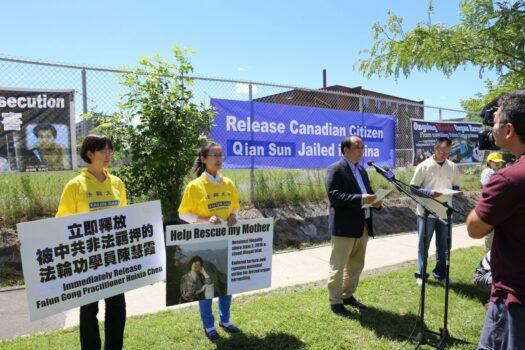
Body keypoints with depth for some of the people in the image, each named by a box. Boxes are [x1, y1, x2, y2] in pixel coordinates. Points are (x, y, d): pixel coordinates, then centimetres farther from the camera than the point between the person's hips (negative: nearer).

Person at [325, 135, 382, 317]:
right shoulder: (335, 169, -10)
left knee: (356, 264, 17)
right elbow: (333, 195, -20)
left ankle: (348, 295, 33)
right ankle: (335, 302, 15)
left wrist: (375, 200, -2)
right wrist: (360, 199, -26)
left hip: (362, 226, 9)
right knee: (338, 266, 2)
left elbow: (367, 192, 21)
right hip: (344, 227, -8)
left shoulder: (361, 170, 16)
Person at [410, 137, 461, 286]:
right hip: (426, 213, -3)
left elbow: (456, 187, 14)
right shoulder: (424, 166, -5)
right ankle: (420, 275, 17)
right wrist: (430, 193, -20)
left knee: (443, 246, 13)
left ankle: (440, 273, 27)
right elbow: (413, 189, -5)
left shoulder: (453, 167, 6)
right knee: (423, 245, 6)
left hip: (445, 213, 4)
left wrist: (456, 192, -9)